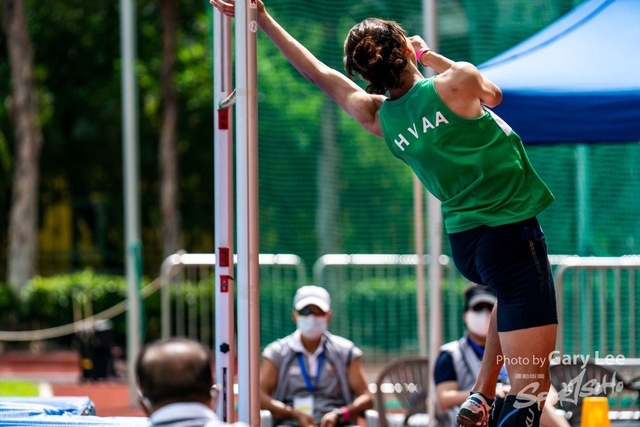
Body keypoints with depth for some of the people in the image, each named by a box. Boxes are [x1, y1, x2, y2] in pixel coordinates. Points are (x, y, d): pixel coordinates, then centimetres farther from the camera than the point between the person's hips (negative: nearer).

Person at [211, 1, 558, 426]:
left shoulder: (378, 117, 4)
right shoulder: (456, 82, -10)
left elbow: (319, 72, 18)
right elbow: (494, 95, 14)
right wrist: (432, 57, 21)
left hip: (464, 243, 7)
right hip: (511, 236, -7)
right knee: (530, 384, -9)